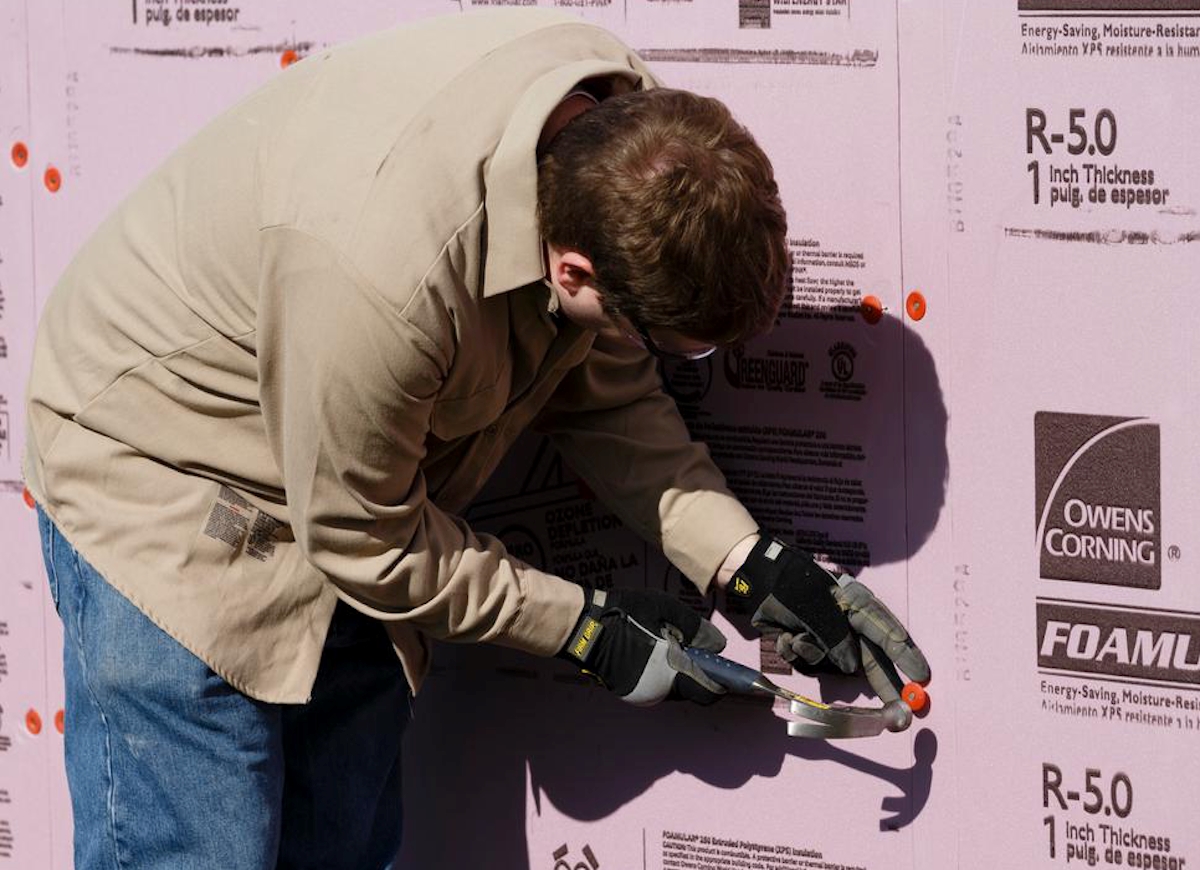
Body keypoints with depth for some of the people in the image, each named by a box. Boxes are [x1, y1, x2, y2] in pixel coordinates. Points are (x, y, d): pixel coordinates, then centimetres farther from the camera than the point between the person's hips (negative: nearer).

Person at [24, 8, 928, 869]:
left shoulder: (631, 129, -19)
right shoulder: (376, 269, -41)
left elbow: (607, 392, -1)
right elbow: (366, 542, -23)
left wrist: (746, 561, -11)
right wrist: (588, 627, -13)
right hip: (165, 477, -8)